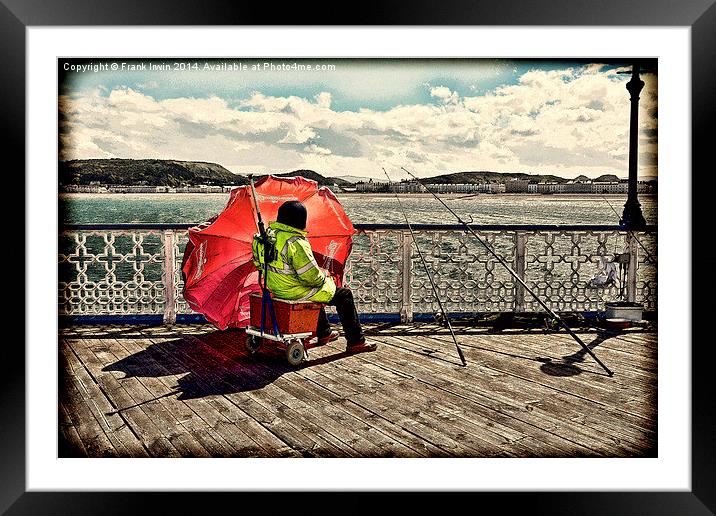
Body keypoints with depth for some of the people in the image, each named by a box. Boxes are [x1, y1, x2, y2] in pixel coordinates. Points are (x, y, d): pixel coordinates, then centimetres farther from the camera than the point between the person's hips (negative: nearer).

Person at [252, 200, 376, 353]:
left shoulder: (269, 233, 1)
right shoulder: (296, 243, -26)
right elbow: (312, 277, -24)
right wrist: (323, 276, -1)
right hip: (295, 291, -9)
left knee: (317, 289, 36)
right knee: (344, 295, 4)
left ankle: (324, 333, 44)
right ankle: (356, 342, 10)